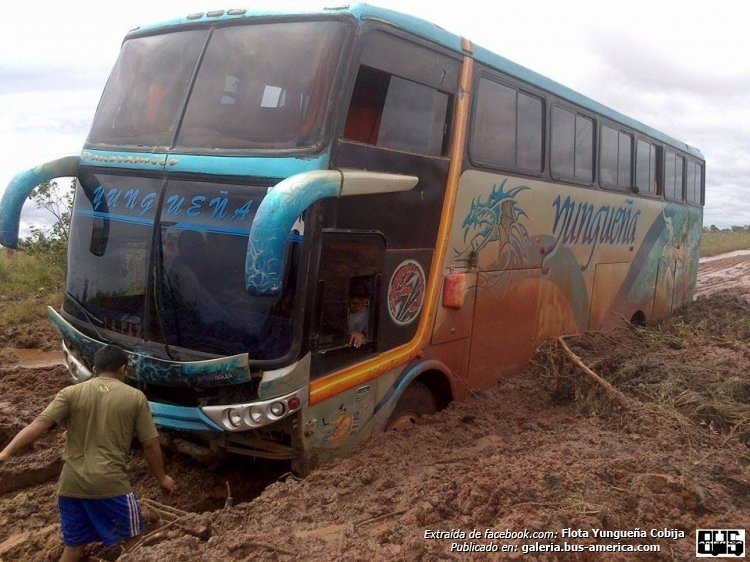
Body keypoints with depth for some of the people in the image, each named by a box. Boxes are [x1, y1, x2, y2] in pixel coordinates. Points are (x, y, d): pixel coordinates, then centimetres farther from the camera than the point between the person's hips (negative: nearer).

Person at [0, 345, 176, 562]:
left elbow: (39, 425, -9)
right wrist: (161, 477, 14)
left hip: (71, 484, 3)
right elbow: (150, 444, 1)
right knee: (132, 540, 14)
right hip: (111, 483, -3)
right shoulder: (135, 397, 0)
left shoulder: (71, 393, 4)